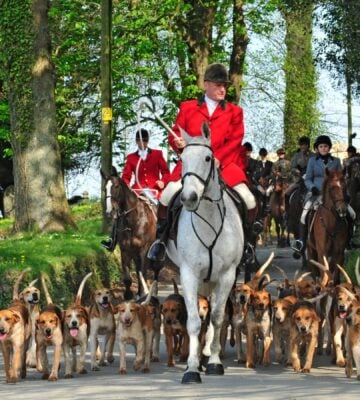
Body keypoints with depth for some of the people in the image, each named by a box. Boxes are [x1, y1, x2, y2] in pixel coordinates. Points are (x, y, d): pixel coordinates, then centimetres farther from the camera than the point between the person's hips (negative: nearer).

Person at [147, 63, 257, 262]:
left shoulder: (234, 112, 12)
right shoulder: (187, 108, 12)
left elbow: (235, 141, 2)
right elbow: (174, 135, 11)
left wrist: (217, 160, -15)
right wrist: (179, 144, -15)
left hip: (224, 164, 1)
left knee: (249, 201, -18)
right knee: (167, 196, -25)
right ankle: (161, 236, -1)